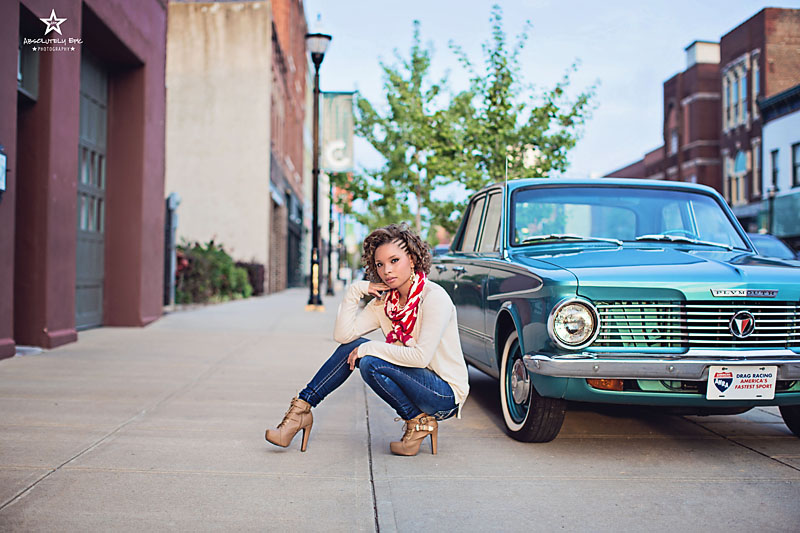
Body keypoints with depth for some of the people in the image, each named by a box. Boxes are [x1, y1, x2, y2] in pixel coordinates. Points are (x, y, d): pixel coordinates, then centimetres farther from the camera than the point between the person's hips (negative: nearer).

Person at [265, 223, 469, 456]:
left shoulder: (434, 297, -18)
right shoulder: (384, 302, 4)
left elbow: (421, 356, -25)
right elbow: (343, 335, -4)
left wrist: (371, 348, -17)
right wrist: (354, 292, -10)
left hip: (446, 394, -7)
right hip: (414, 382, 7)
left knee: (370, 363, -25)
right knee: (351, 346, -5)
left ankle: (419, 423, -9)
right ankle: (301, 409, 1)